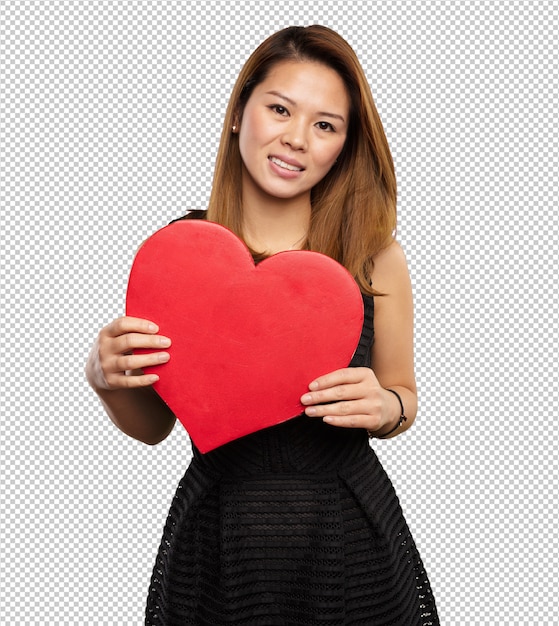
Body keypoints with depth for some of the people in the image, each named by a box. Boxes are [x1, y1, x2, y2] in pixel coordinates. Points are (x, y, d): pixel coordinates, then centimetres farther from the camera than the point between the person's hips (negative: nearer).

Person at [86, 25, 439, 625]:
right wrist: (107, 378, -19)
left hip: (348, 544, 1)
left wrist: (385, 407, -16)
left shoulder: (375, 256, -9)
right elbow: (152, 427, 0)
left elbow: (403, 397, 5)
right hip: (216, 543, 0)